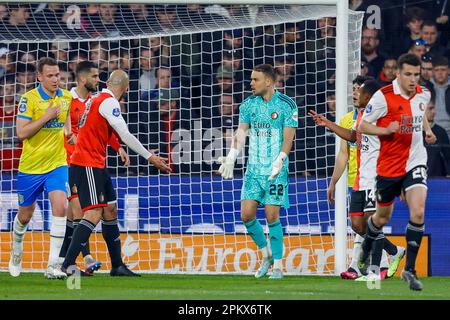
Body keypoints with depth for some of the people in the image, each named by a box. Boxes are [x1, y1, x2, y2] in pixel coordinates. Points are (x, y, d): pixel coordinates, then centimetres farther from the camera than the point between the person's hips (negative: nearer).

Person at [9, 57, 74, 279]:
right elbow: (21, 133, -18)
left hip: (57, 164, 2)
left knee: (59, 207, -19)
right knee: (25, 215, 12)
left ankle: (53, 266, -18)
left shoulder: (66, 97, 2)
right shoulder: (29, 99, -13)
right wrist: (46, 117, -24)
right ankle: (16, 252, 44)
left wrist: (69, 132, 3)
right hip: (30, 166, -2)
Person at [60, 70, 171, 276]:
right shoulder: (108, 102, -14)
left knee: (110, 210, 13)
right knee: (94, 214, -16)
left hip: (95, 165, 10)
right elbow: (125, 135, -19)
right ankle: (68, 264, -20)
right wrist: (150, 157, -15)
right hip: (87, 164, -10)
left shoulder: (96, 100, 15)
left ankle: (117, 265, 18)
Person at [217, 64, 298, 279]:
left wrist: (279, 161, -21)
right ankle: (266, 255, 18)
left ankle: (277, 266, 1)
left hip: (276, 171, -5)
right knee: (246, 214, -3)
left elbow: (288, 138, -8)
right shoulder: (248, 104, 9)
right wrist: (231, 157, -5)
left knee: (272, 216, -8)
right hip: (253, 170, 5)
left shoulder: (286, 105, -5)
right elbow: (241, 132, 8)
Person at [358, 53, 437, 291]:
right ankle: (367, 248, 47)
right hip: (389, 164, -2)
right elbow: (362, 126, -8)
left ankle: (410, 269, -12)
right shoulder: (383, 97, -14)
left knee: (418, 212, -19)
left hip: (415, 162, 2)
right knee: (382, 217, 14)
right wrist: (386, 130, -24)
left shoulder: (423, 95, 2)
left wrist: (427, 130, 9)